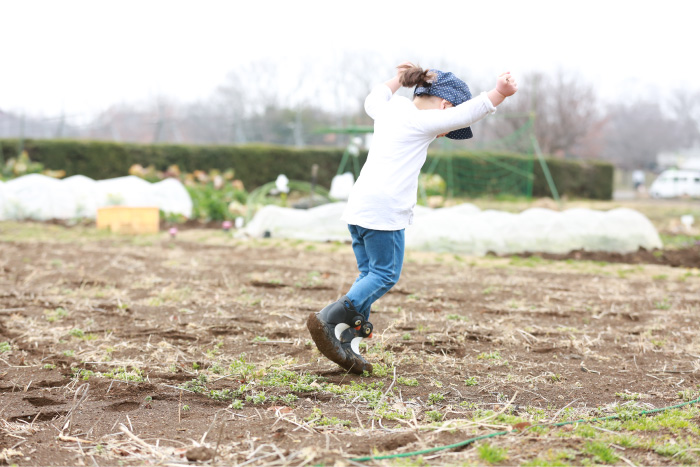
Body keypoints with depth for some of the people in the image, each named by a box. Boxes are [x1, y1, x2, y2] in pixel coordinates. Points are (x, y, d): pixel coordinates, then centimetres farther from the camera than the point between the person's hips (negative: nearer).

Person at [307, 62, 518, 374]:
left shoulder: (389, 110, 19)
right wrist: (498, 94, -26)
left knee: (369, 274, 13)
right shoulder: (422, 121, -5)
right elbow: (464, 114, -19)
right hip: (384, 209, -9)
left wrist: (396, 80, 55)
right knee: (385, 275, -1)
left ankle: (347, 344, 9)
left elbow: (373, 100, 43)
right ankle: (329, 319, -10)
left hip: (358, 207, 9)